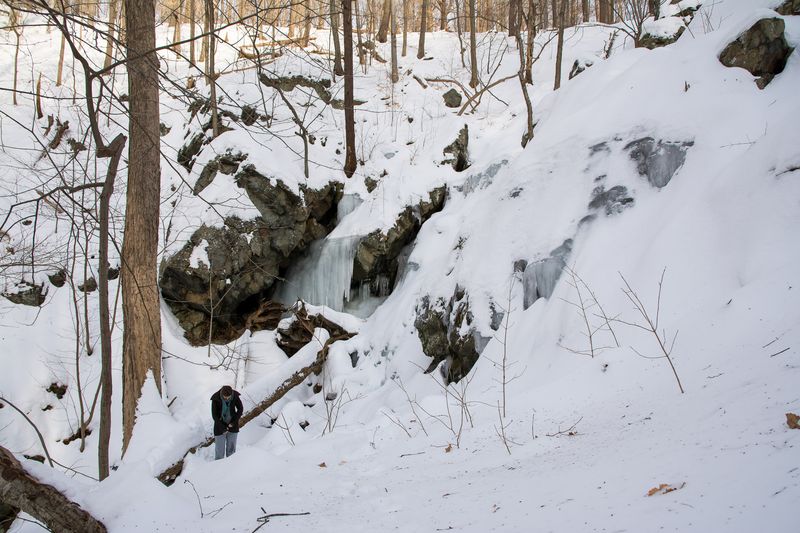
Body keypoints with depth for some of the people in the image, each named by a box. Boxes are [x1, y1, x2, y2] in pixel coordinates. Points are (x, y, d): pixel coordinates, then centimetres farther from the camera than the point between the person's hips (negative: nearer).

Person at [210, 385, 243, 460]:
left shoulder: (235, 396, -16)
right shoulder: (215, 398, -21)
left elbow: (240, 409, -1)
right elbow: (214, 415, -14)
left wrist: (234, 422, -10)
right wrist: (223, 428, -16)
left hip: (232, 426, 2)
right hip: (220, 426, -2)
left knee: (231, 449, 7)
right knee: (219, 451, 0)